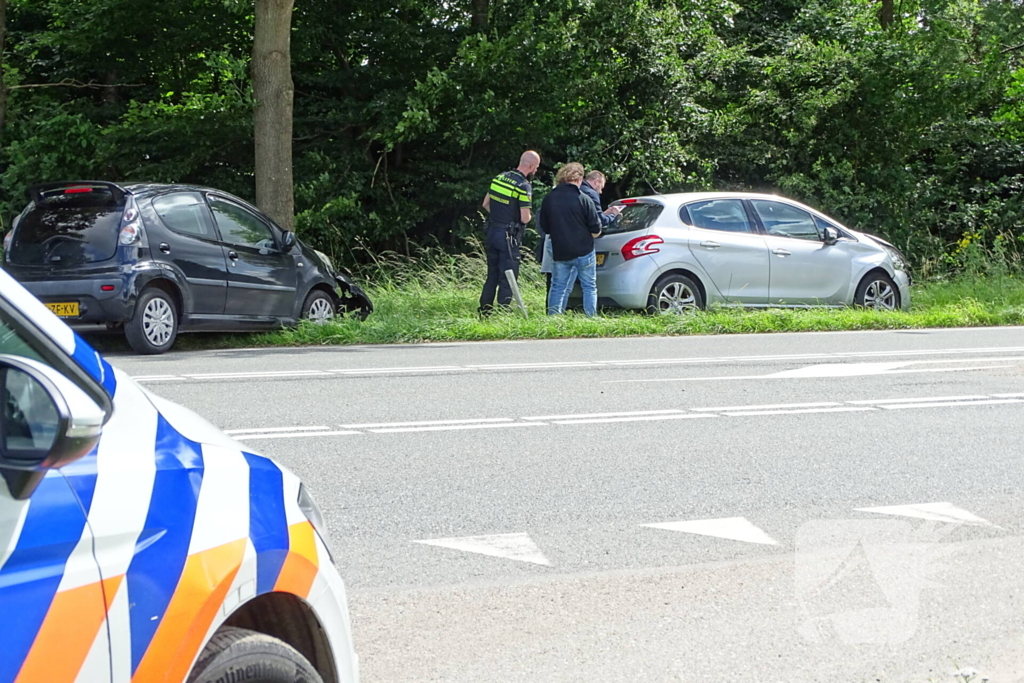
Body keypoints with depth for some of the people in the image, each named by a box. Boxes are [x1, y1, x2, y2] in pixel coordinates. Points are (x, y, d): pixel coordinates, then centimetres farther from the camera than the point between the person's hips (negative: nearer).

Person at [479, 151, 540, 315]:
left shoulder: (499, 178, 6)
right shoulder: (523, 186, -17)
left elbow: (486, 204, 14)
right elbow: (525, 218, -19)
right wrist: (528, 216, 3)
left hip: (491, 232, 7)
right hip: (508, 237, -7)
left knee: (492, 275, 17)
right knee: (507, 279, 0)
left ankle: (484, 312, 21)